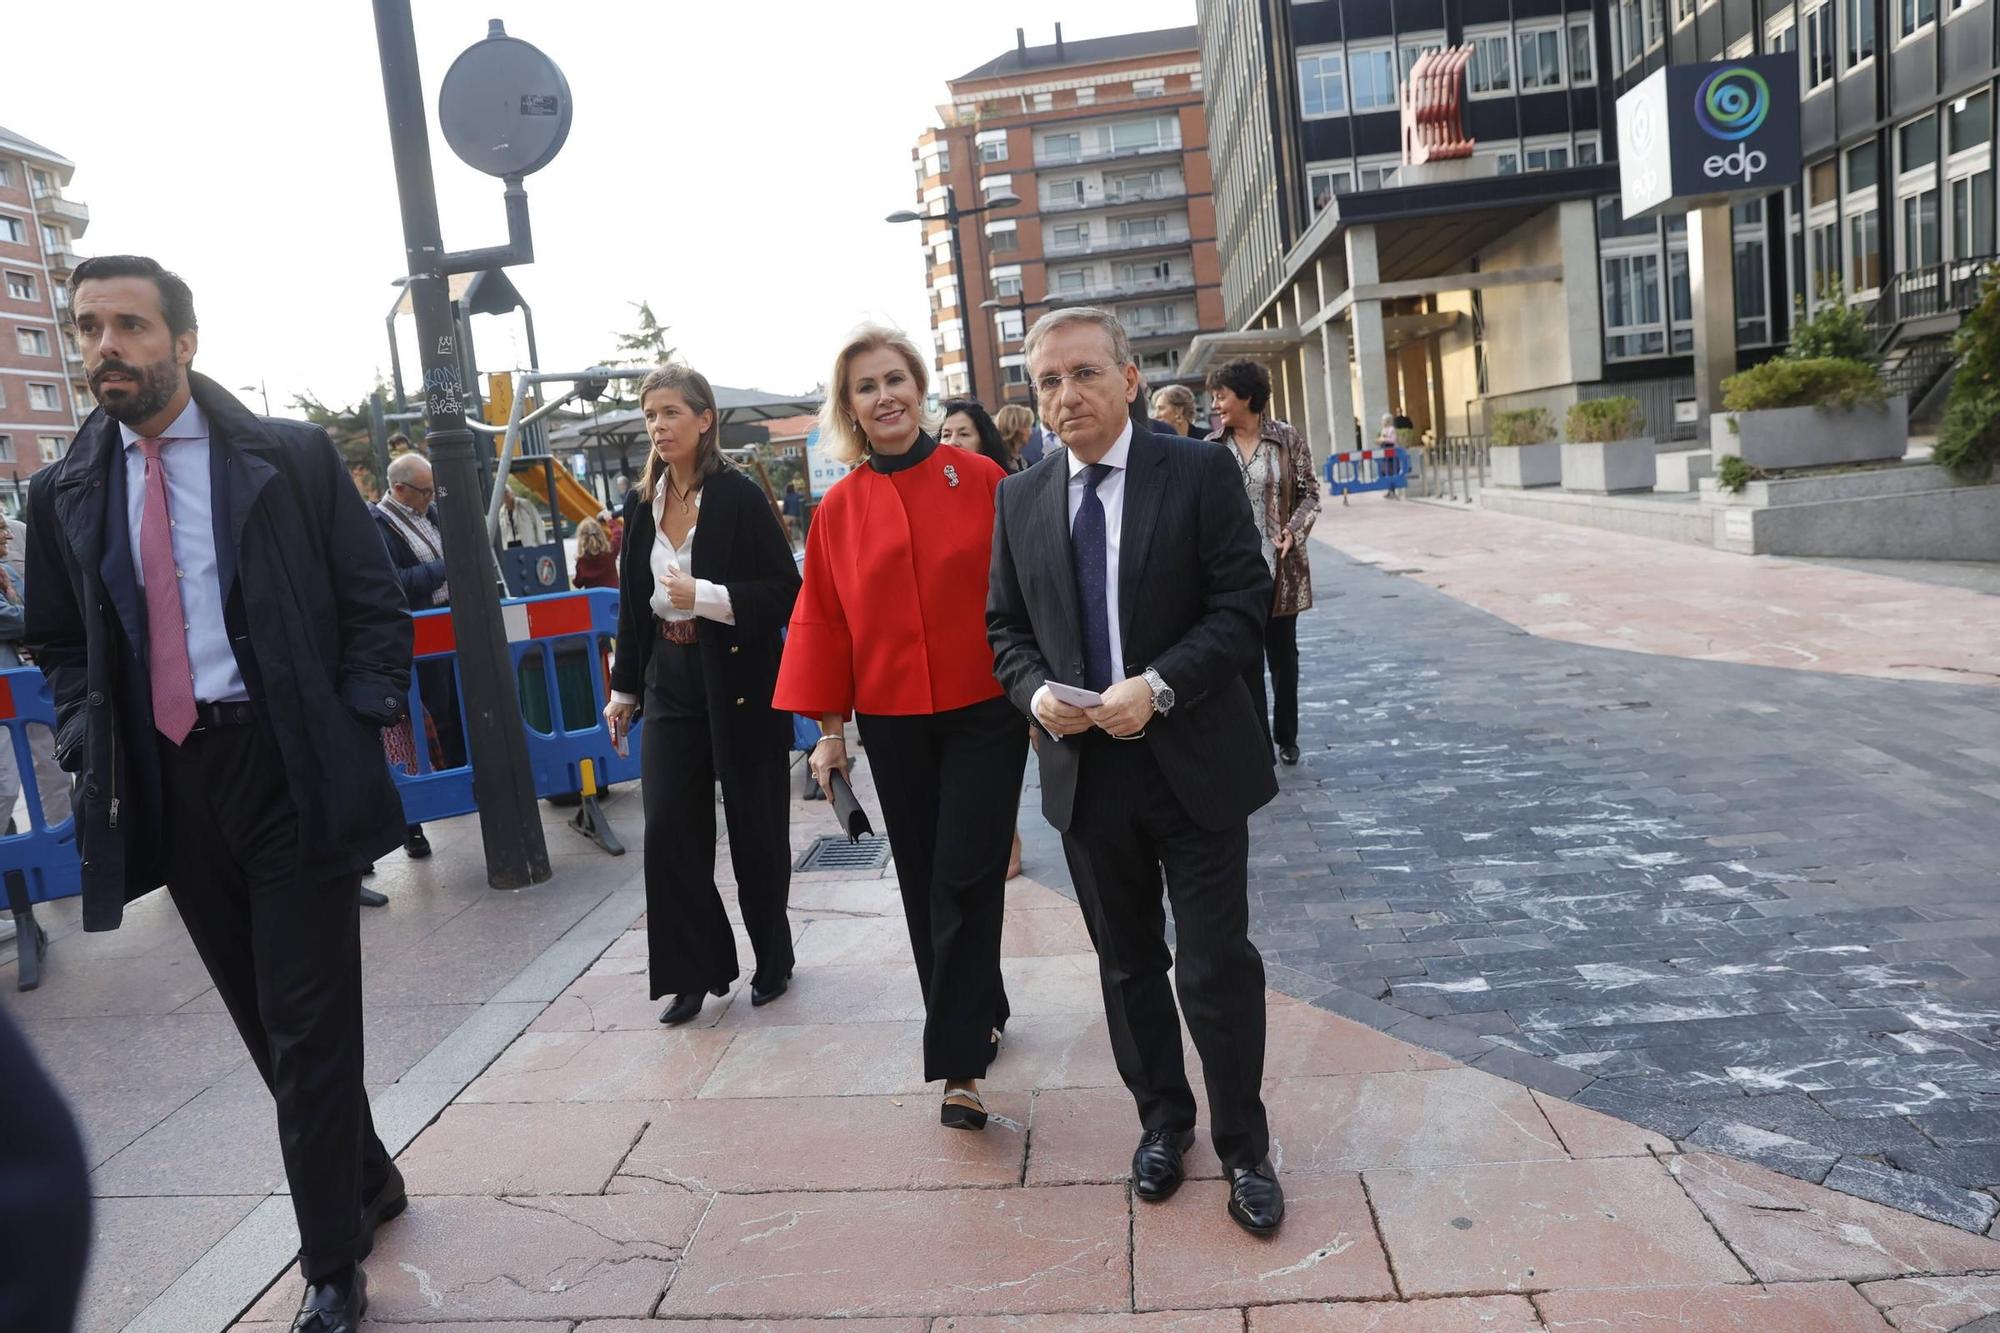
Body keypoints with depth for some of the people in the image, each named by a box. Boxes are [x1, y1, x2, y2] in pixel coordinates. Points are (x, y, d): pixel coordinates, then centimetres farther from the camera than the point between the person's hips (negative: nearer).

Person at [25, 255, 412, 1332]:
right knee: (269, 1018, 15)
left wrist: (360, 722, -9)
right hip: (165, 786, 4)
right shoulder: (64, 494, 9)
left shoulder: (293, 458, -1)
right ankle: (366, 1180, 37)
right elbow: (58, 643, 18)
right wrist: (87, 730, 1)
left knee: (306, 1023, -2)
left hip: (289, 769, -4)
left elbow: (373, 603, 1)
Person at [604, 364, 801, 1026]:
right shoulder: (642, 504, 6)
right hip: (671, 686, 5)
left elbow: (786, 590, -12)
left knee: (754, 828, 7)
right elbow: (633, 602, 14)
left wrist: (705, 596, -23)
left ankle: (772, 959, 27)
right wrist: (625, 688, 16)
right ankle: (693, 971, 14)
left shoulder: (740, 497, -10)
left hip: (740, 685, -5)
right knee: (669, 830, 1)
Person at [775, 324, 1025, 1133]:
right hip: (893, 724, 3)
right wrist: (829, 728, 3)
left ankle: (958, 1062, 3)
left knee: (965, 879, -4)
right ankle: (979, 1014, 32)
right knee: (925, 884, 11)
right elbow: (823, 619, 5)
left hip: (984, 714, -2)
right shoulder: (839, 509, 2)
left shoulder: (981, 480, -3)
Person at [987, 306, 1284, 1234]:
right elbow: (1006, 626, 10)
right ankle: (1163, 1121, 38)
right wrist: (1037, 691, -11)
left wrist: (1158, 685, -22)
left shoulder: (1199, 472, -5)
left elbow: (1243, 602, -10)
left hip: (1194, 764, -3)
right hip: (1086, 771, 4)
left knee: (1216, 967, 3)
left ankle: (1244, 1148, 24)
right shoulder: (1020, 500, 6)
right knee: (1128, 965, 17)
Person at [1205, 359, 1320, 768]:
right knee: (1245, 658, 2)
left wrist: (1294, 531, -14)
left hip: (1280, 567, 0)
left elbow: (1309, 493, 2)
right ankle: (1258, 748, 11)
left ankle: (1286, 738, 29)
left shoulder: (1288, 440, -2)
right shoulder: (1211, 447, 1)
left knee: (1283, 653, 13)